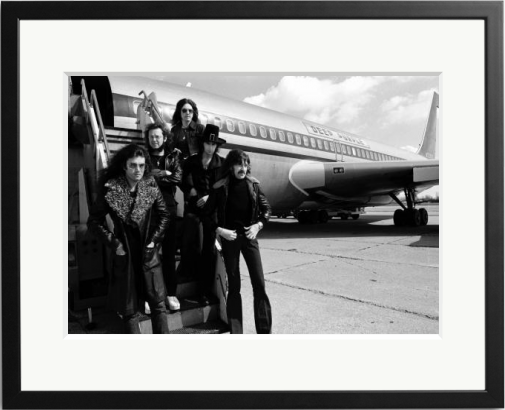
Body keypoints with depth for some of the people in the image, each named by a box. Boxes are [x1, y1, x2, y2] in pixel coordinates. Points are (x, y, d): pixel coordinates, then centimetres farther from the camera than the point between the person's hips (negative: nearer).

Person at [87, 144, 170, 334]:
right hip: (124, 254, -2)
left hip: (148, 252, 2)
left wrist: (155, 238, -2)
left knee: (158, 302, 8)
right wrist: (114, 243, -9)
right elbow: (94, 221, -3)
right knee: (129, 308, 10)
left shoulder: (151, 186, -5)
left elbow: (164, 215, 6)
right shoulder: (110, 189, -11)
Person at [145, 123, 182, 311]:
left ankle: (171, 293, 14)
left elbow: (178, 178, -5)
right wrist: (165, 173, -11)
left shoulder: (174, 155, 9)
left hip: (168, 207, 0)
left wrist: (154, 175, -8)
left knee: (169, 251, 5)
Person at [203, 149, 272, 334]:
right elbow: (207, 213, 1)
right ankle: (235, 331, 20)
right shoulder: (220, 187, -6)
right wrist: (219, 230, -10)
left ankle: (265, 330, 13)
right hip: (229, 238, -1)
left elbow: (266, 208, 7)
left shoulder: (253, 184, -1)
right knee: (233, 286, 8)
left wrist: (258, 225, -7)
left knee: (259, 283, 0)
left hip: (249, 236, 2)